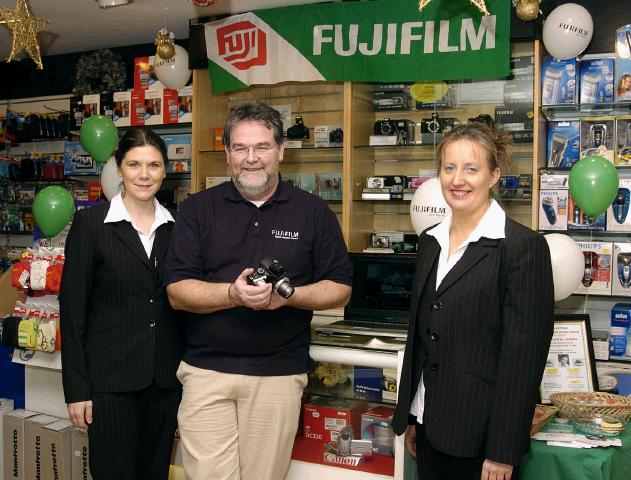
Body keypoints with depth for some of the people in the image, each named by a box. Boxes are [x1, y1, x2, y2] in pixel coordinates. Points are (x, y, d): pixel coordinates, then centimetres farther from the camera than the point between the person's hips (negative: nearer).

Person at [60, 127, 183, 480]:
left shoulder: (176, 226, 6)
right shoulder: (91, 223, -5)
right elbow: (72, 309, -6)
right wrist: (76, 388, -9)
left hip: (166, 378, 4)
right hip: (110, 377, -3)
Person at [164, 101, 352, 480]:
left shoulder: (313, 212, 4)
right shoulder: (199, 209, 4)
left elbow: (340, 288, 5)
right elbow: (177, 291, -2)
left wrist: (290, 295, -15)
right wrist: (233, 294, -20)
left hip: (279, 374, 0)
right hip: (207, 370, 0)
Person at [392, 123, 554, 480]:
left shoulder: (524, 246, -12)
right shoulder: (431, 241, 7)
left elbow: (524, 356, -15)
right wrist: (410, 417, 14)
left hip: (481, 434, -6)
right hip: (430, 425, 6)